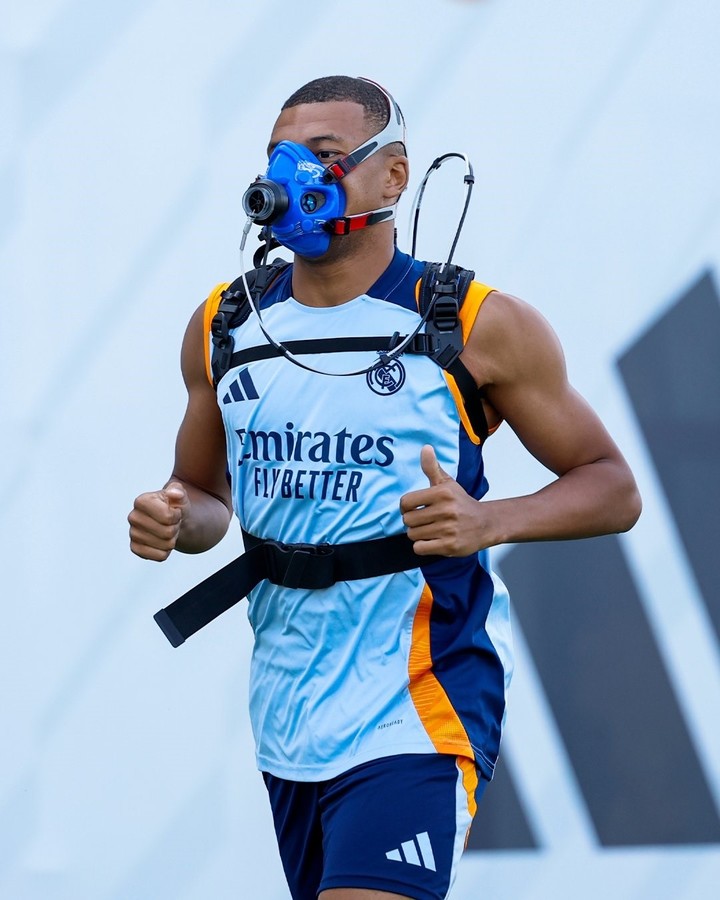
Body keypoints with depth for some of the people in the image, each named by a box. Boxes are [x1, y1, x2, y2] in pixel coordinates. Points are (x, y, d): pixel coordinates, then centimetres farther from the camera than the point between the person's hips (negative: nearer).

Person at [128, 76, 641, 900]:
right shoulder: (226, 328, 9)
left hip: (415, 715, -6)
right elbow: (204, 491, 22)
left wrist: (488, 523, -18)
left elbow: (612, 488, 0)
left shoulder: (479, 327, -5)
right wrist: (173, 520, -3)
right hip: (287, 721, 6)